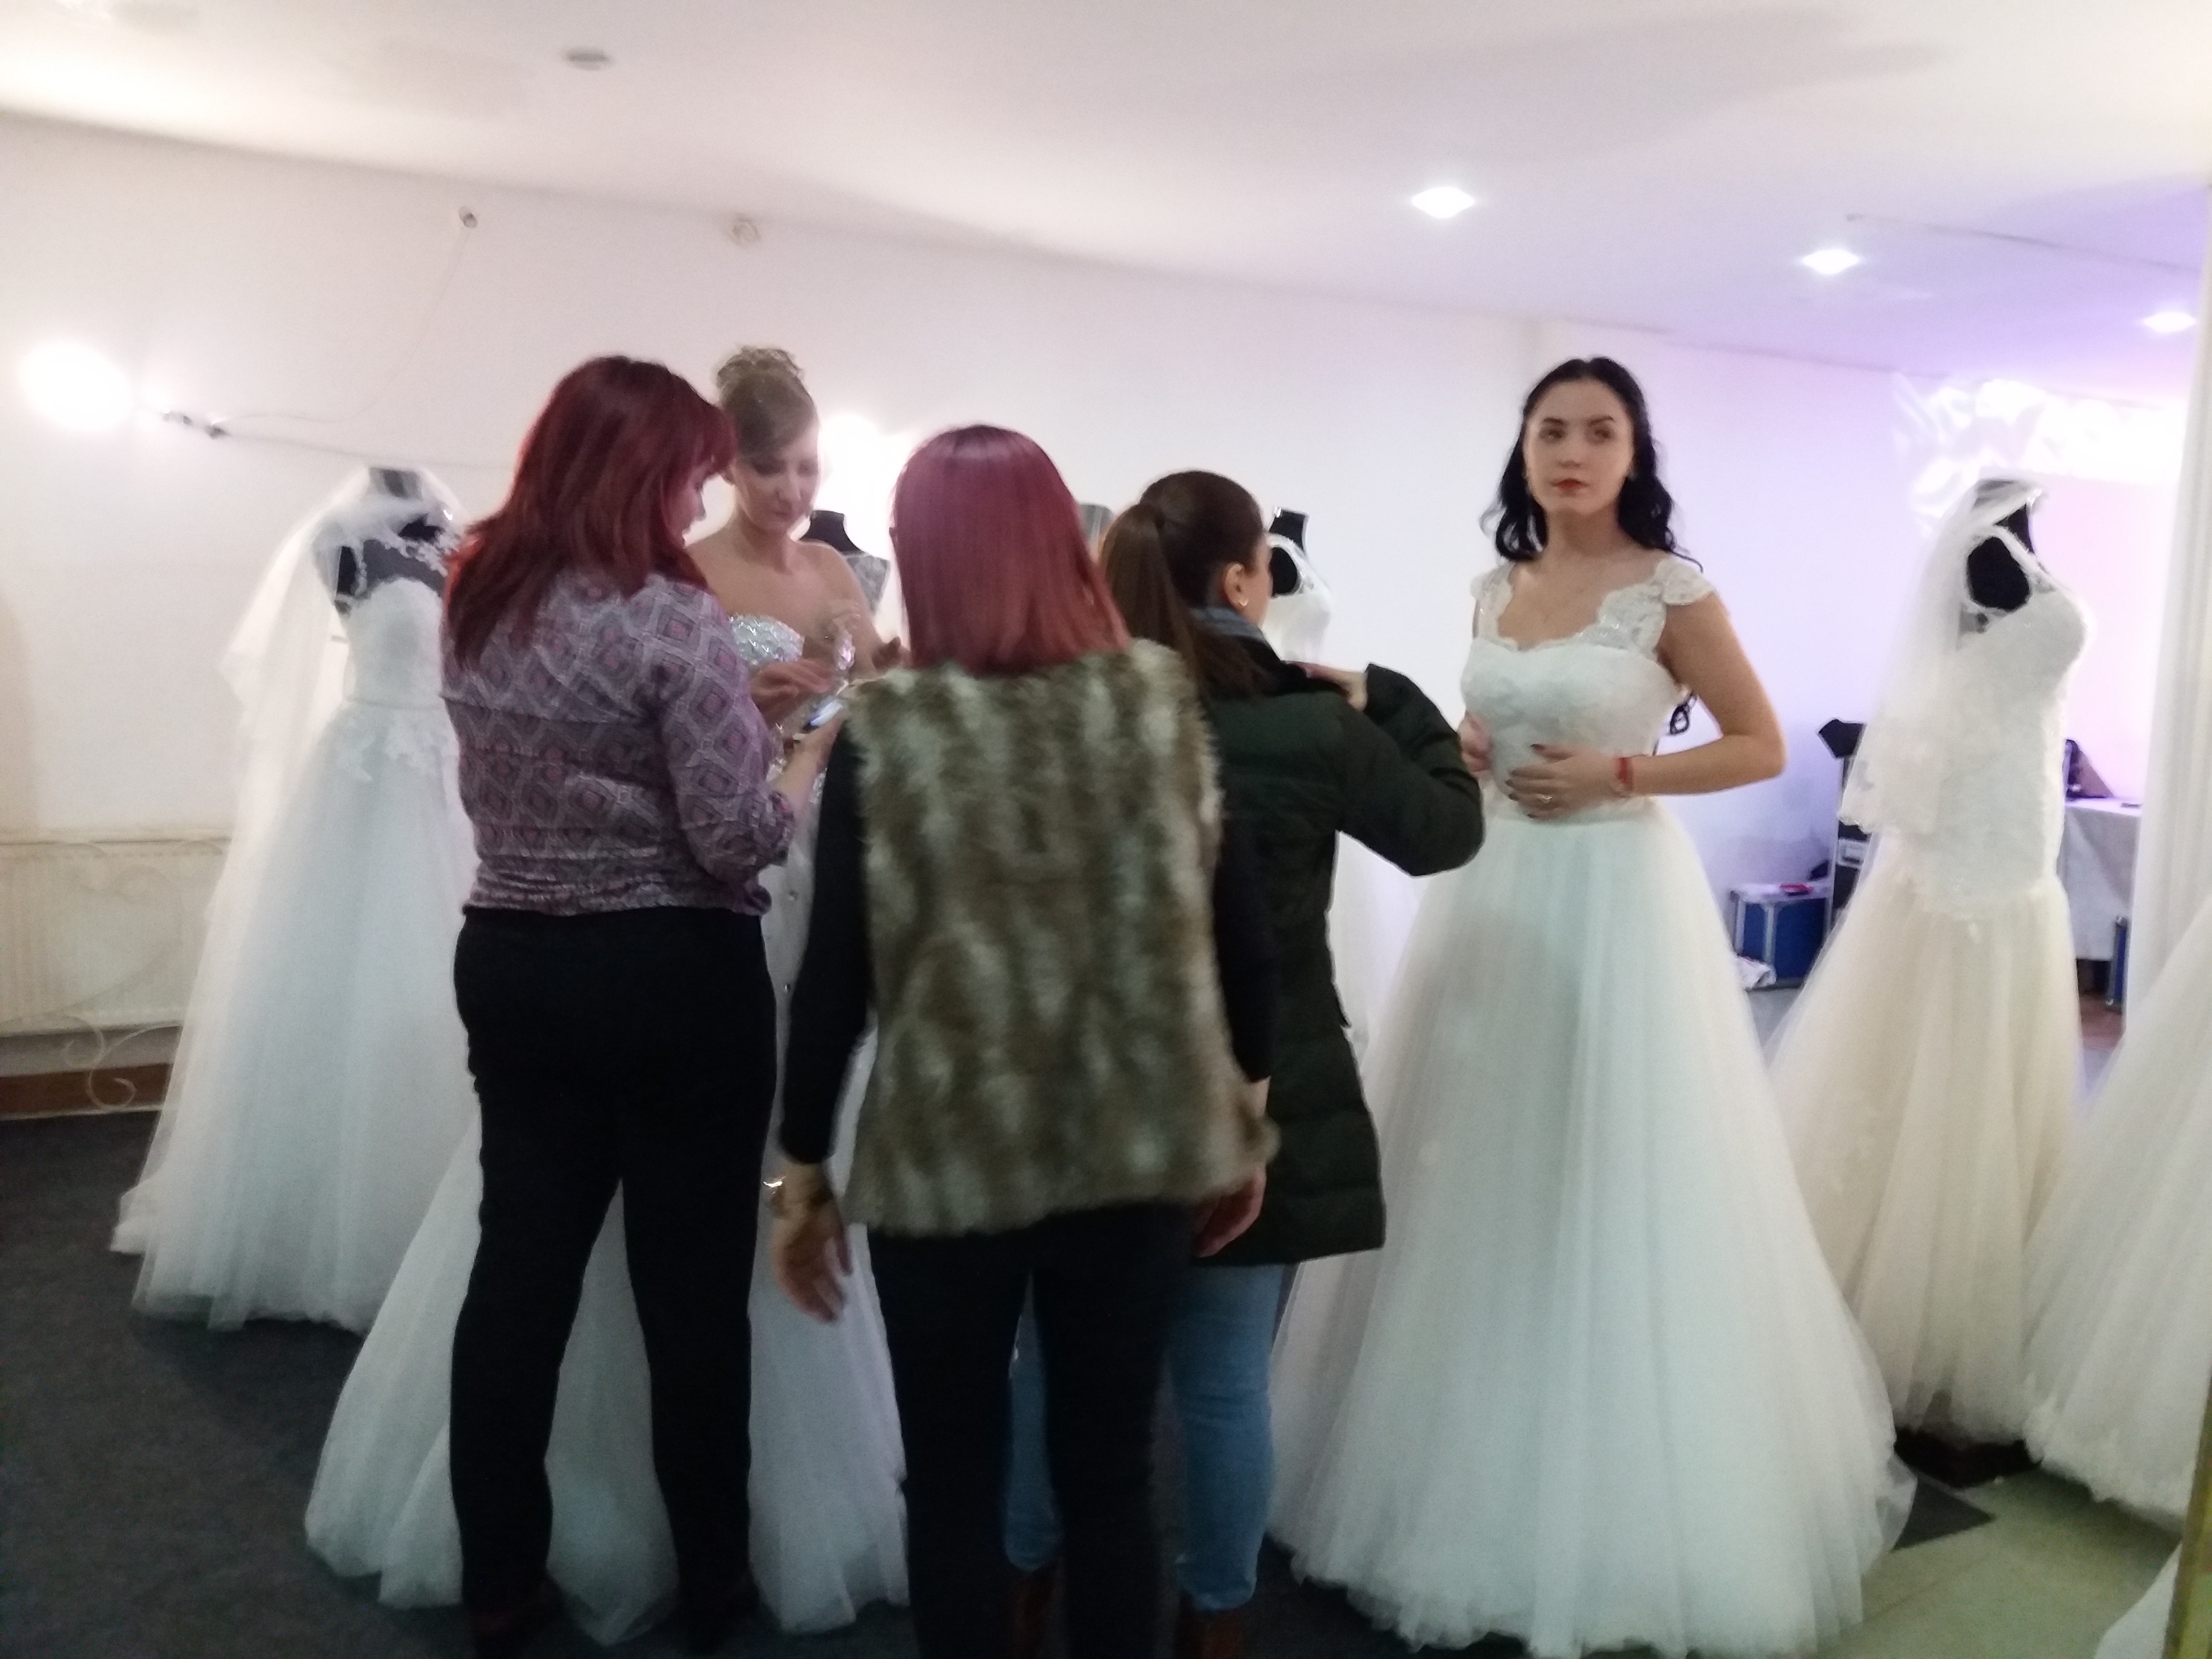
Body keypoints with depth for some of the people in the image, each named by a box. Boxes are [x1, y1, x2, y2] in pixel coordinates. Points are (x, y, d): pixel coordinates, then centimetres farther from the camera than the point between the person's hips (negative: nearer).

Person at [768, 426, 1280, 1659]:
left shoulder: (889, 730, -9)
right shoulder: (1166, 701, -2)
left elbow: (838, 969, -8)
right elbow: (1240, 933, -1)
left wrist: (803, 1167, 3)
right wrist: (1249, 1114, 12)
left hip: (947, 1160, -2)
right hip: (1139, 1152, 3)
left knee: (956, 1487, 16)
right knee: (1112, 1476, 17)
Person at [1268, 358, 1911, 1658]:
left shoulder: (1670, 591, -7)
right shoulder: (1497, 589, 9)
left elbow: (1762, 746, -4)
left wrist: (1619, 776, -14)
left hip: (1617, 897, -5)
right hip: (1494, 893, 6)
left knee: (1614, 1185, 1)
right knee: (1483, 1182, 11)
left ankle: (1619, 1497, 20)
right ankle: (1482, 1465, 29)